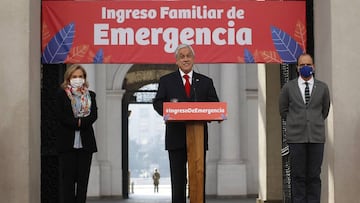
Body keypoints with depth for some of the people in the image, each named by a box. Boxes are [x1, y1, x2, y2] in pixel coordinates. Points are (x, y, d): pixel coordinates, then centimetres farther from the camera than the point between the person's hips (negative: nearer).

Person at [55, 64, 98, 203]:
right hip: (67, 143, -3)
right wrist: (77, 122, -15)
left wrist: (81, 122, -16)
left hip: (86, 142, 3)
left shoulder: (90, 95, 13)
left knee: (83, 178, 2)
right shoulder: (61, 95, 5)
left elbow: (94, 115, 0)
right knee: (68, 178, -2)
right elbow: (60, 116, -6)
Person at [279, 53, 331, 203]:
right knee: (298, 176, 0)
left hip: (316, 137, 1)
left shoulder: (322, 88, 5)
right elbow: (283, 110, 13)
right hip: (296, 137, -1)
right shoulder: (288, 87, 3)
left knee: (314, 176, 2)